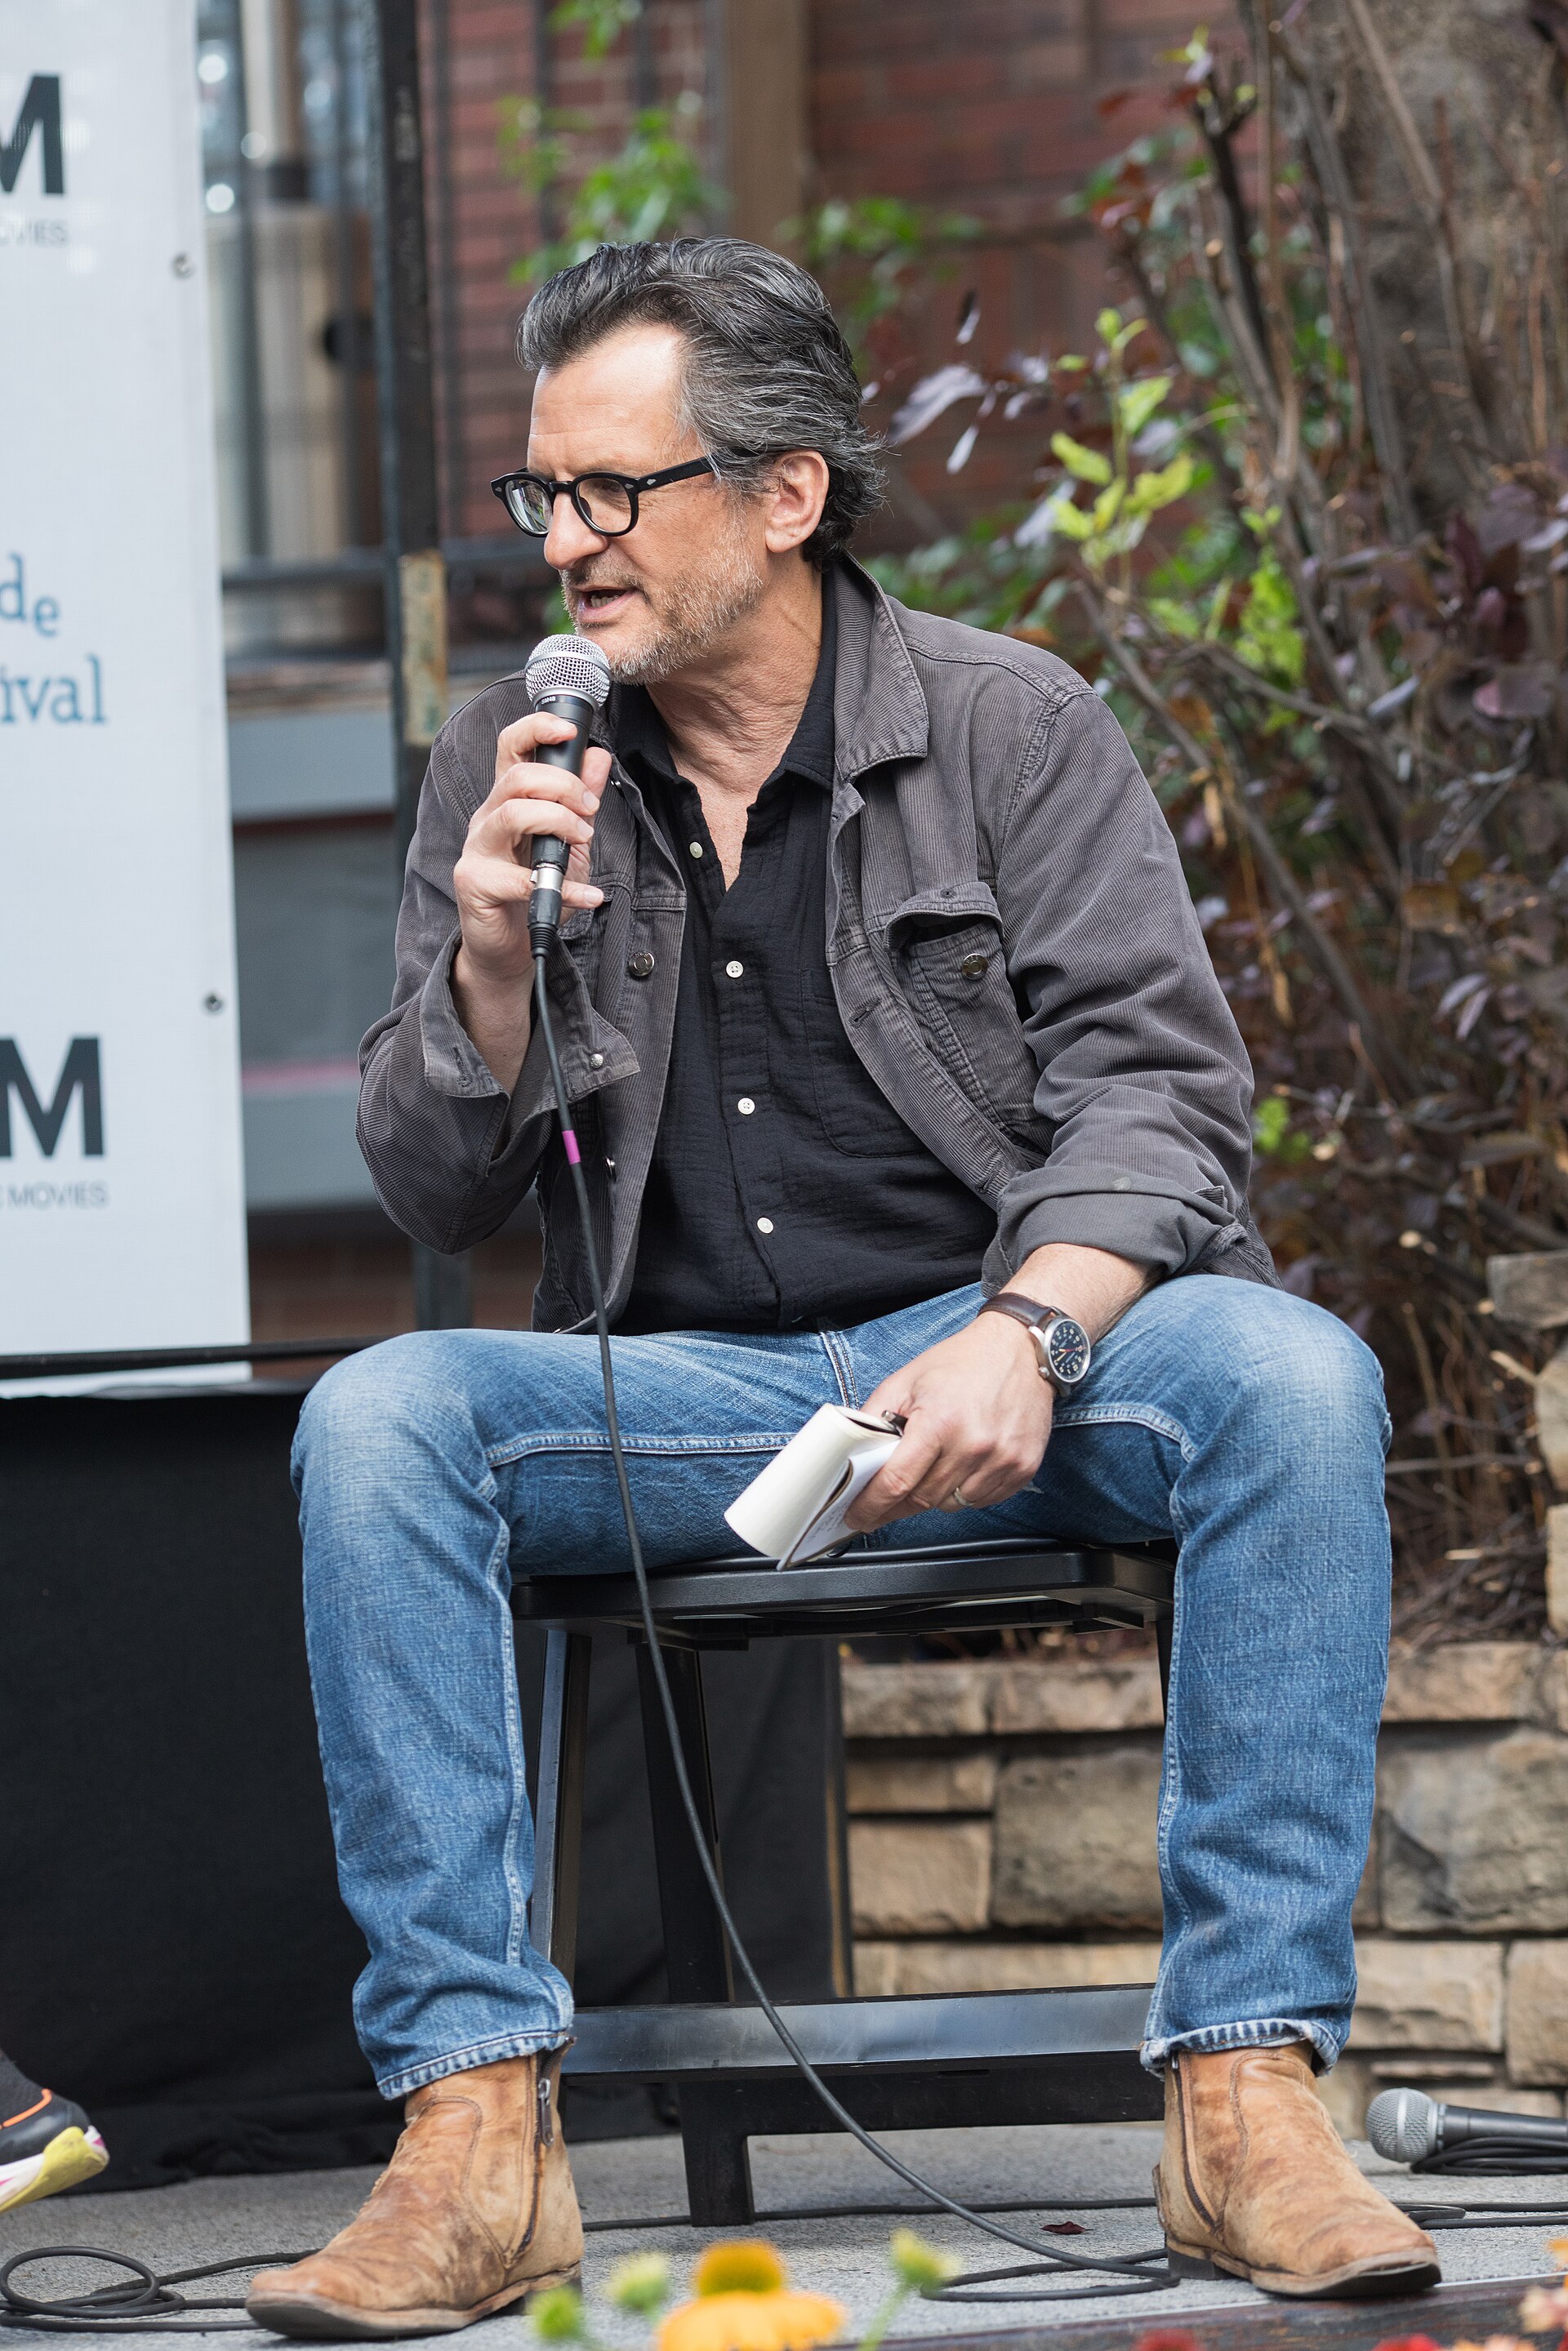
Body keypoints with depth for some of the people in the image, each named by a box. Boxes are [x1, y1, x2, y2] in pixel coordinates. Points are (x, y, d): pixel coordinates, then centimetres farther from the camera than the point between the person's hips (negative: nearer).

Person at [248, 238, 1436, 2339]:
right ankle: (477, 2126, -29)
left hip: (1005, 1357, -1)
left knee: (1291, 1377, -32)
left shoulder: (1011, 730, 3)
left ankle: (1248, 2088, -30)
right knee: (377, 1419, -27)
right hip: (679, 1392, 2)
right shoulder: (511, 774, 9)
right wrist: (494, 965, -12)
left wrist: (1028, 1337, -24)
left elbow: (1153, 1084, -5)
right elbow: (435, 1200, 9)